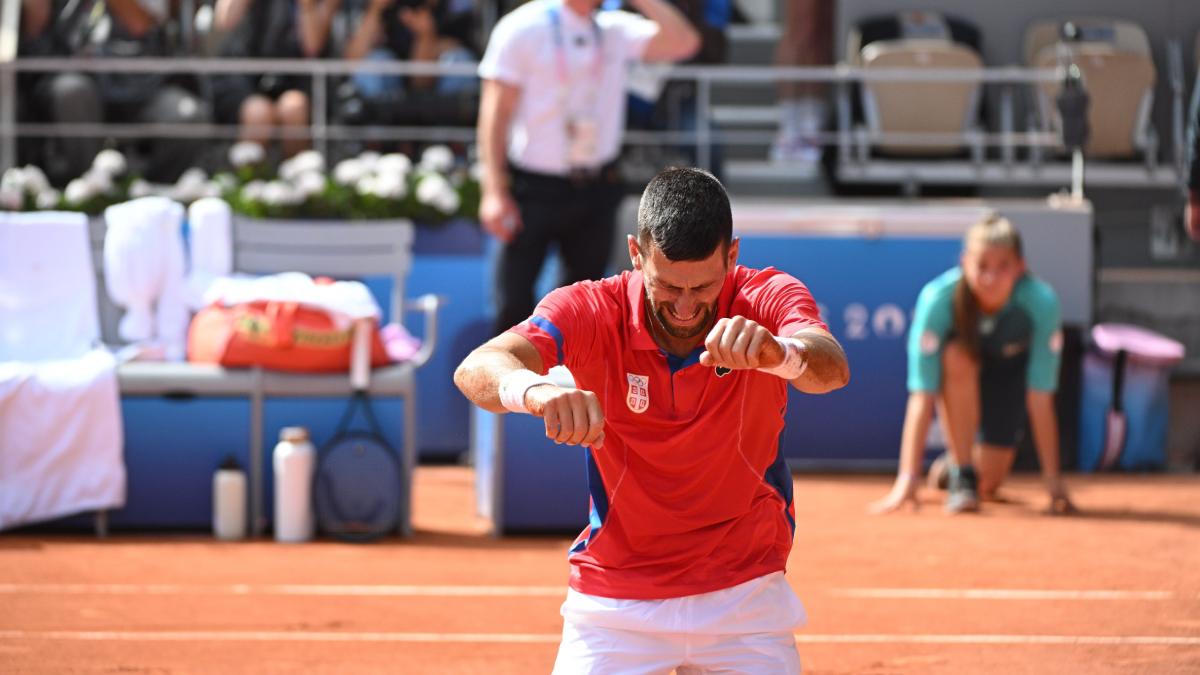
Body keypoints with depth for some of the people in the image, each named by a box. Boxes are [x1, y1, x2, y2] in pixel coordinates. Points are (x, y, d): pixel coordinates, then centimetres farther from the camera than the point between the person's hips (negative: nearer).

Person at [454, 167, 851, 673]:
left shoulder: (767, 298, -15)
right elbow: (476, 370, -33)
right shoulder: (591, 312, -16)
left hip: (746, 599, 1)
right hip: (614, 605, 0)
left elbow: (832, 366, -37)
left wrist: (780, 354, -61)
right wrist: (534, 389, -57)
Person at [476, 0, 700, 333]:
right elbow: (496, 112, -8)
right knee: (515, 303, -6)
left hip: (597, 189, 4)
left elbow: (683, 43, -8)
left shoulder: (616, 30, 5)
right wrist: (495, 191, -14)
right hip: (536, 189, -4)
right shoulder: (522, 28, -7)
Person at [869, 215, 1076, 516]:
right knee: (958, 357, -37)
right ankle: (960, 475, -21)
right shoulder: (938, 297, -35)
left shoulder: (1041, 302, -34)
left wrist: (1053, 479, -31)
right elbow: (921, 397, -36)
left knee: (988, 482, -11)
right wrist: (908, 478, -42)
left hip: (1008, 368, 1)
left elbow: (1040, 398, -30)